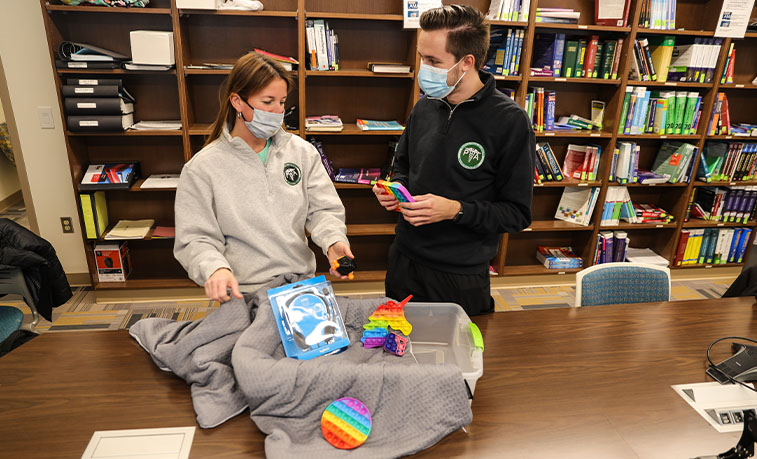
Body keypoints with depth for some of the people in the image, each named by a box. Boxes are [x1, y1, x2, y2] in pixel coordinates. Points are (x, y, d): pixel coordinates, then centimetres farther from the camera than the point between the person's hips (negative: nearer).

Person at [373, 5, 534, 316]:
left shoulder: (509, 121, -16)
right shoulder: (425, 106, 0)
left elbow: (517, 214, -14)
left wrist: (456, 209, -25)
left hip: (461, 278, -5)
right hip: (404, 261, 5)